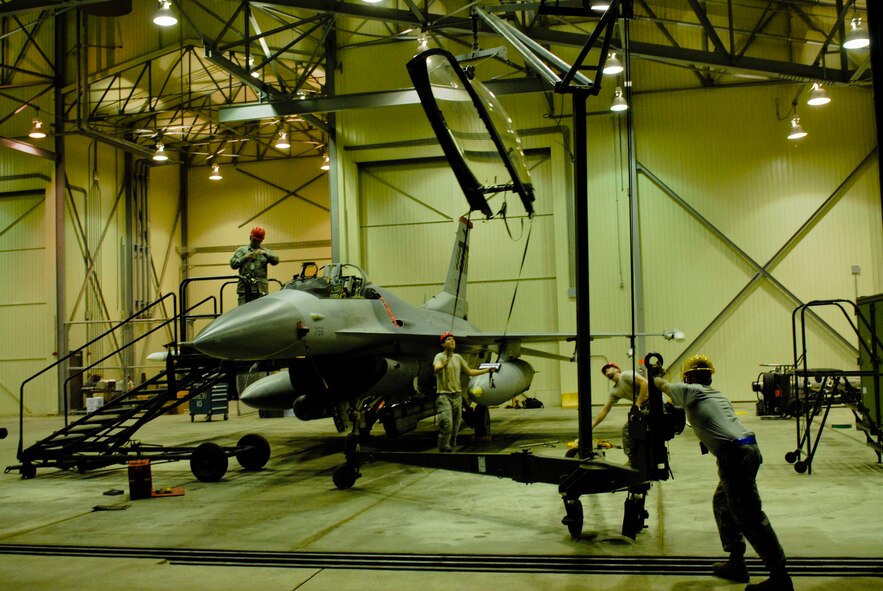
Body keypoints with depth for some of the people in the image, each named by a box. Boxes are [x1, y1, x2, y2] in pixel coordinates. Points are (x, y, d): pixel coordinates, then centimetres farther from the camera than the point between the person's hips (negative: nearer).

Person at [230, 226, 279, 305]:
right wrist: (245, 257, -6)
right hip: (245, 289, -1)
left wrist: (265, 253, -12)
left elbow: (276, 261, 2)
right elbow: (233, 264, 6)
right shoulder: (242, 250, 15)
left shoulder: (266, 251, 18)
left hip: (261, 289, 1)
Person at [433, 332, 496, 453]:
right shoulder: (440, 357, -7)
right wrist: (445, 364, -49)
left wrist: (487, 370, 19)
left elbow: (470, 372, 22)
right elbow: (436, 369, -28)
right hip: (444, 395, -7)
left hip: (457, 396, 7)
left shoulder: (458, 357, 13)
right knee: (447, 425, -17)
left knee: (455, 427, 9)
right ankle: (443, 450, -7)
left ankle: (451, 449, 19)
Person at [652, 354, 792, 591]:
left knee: (750, 517, -7)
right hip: (748, 449, 9)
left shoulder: (690, 391, 4)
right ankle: (736, 564, 26)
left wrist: (656, 376, 44)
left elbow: (663, 385, 21)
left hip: (735, 454, -9)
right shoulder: (718, 396, 24)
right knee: (722, 503, 21)